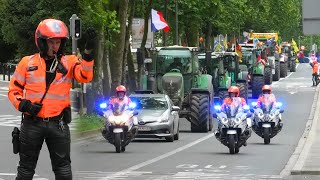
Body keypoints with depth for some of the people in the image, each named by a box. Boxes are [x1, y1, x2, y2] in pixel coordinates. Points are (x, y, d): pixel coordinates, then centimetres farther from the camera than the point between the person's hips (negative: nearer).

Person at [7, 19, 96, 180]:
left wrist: (88, 50, -28)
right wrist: (23, 104, -12)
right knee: (26, 167, 10)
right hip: (32, 123, 0)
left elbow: (85, 76, -16)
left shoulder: (69, 62, 3)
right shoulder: (27, 63, 3)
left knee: (63, 166, 3)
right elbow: (14, 90, 7)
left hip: (58, 123, 0)